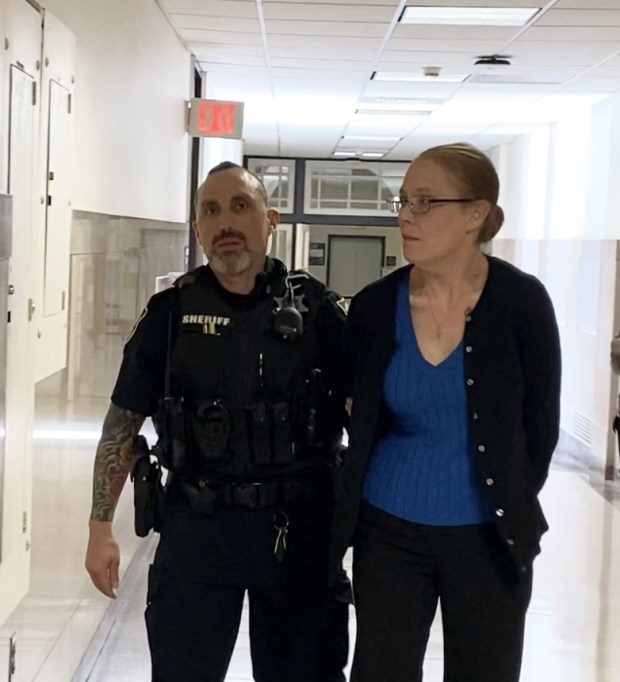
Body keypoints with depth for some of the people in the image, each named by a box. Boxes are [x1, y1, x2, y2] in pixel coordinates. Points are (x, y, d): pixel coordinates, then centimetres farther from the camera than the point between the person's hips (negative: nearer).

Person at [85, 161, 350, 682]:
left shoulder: (315, 308, -3)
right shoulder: (170, 312, -1)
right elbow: (122, 425, 4)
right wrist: (101, 529, 2)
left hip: (300, 527, 0)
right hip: (196, 526, 0)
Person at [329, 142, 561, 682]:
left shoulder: (521, 302, -11)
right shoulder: (375, 306, -5)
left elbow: (540, 426, -2)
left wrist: (512, 508, 3)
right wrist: (405, 477, 9)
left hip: (488, 536, -1)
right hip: (389, 530, 2)